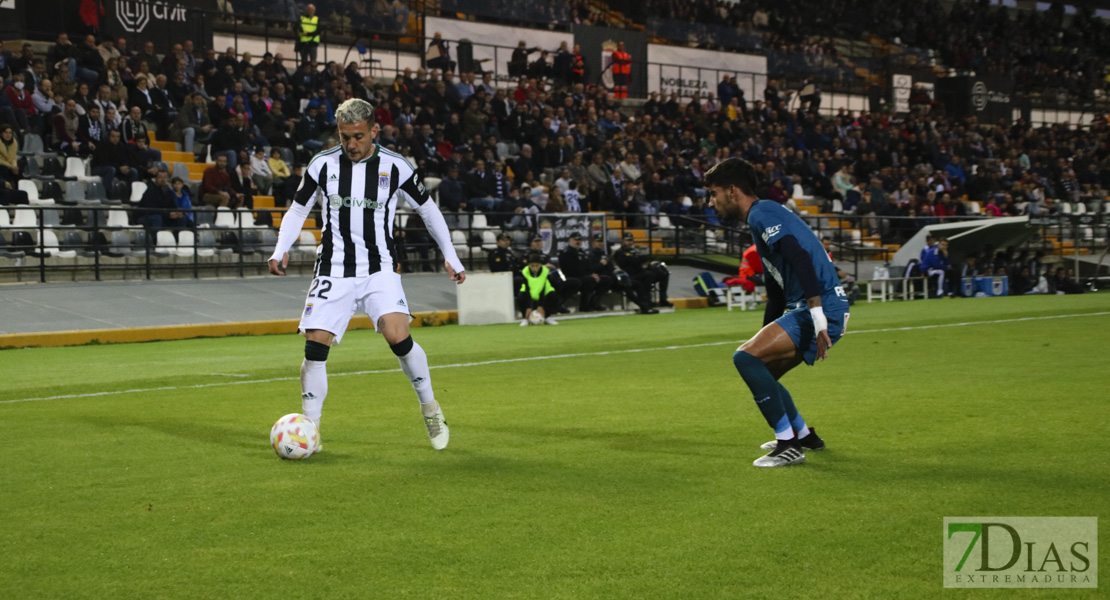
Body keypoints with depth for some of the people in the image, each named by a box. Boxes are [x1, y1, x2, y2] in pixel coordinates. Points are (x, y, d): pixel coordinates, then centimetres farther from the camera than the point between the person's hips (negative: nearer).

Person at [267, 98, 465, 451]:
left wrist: (450, 257, 10)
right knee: (315, 347, -9)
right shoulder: (323, 165, 1)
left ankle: (430, 409, 2)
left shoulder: (395, 167, -1)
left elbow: (428, 210, 11)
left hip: (379, 269, -1)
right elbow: (297, 210, 13)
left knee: (398, 337, -21)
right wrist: (281, 250, -2)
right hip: (334, 271, 2)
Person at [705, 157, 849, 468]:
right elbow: (776, 293, 30)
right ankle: (804, 436, 35)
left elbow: (801, 259, -25)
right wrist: (766, 336, 35)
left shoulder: (762, 213, -9)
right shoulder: (763, 216, 23)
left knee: (745, 357, -18)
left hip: (822, 309, -10)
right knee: (760, 372, 19)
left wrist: (819, 320, -30)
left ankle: (789, 445, -13)